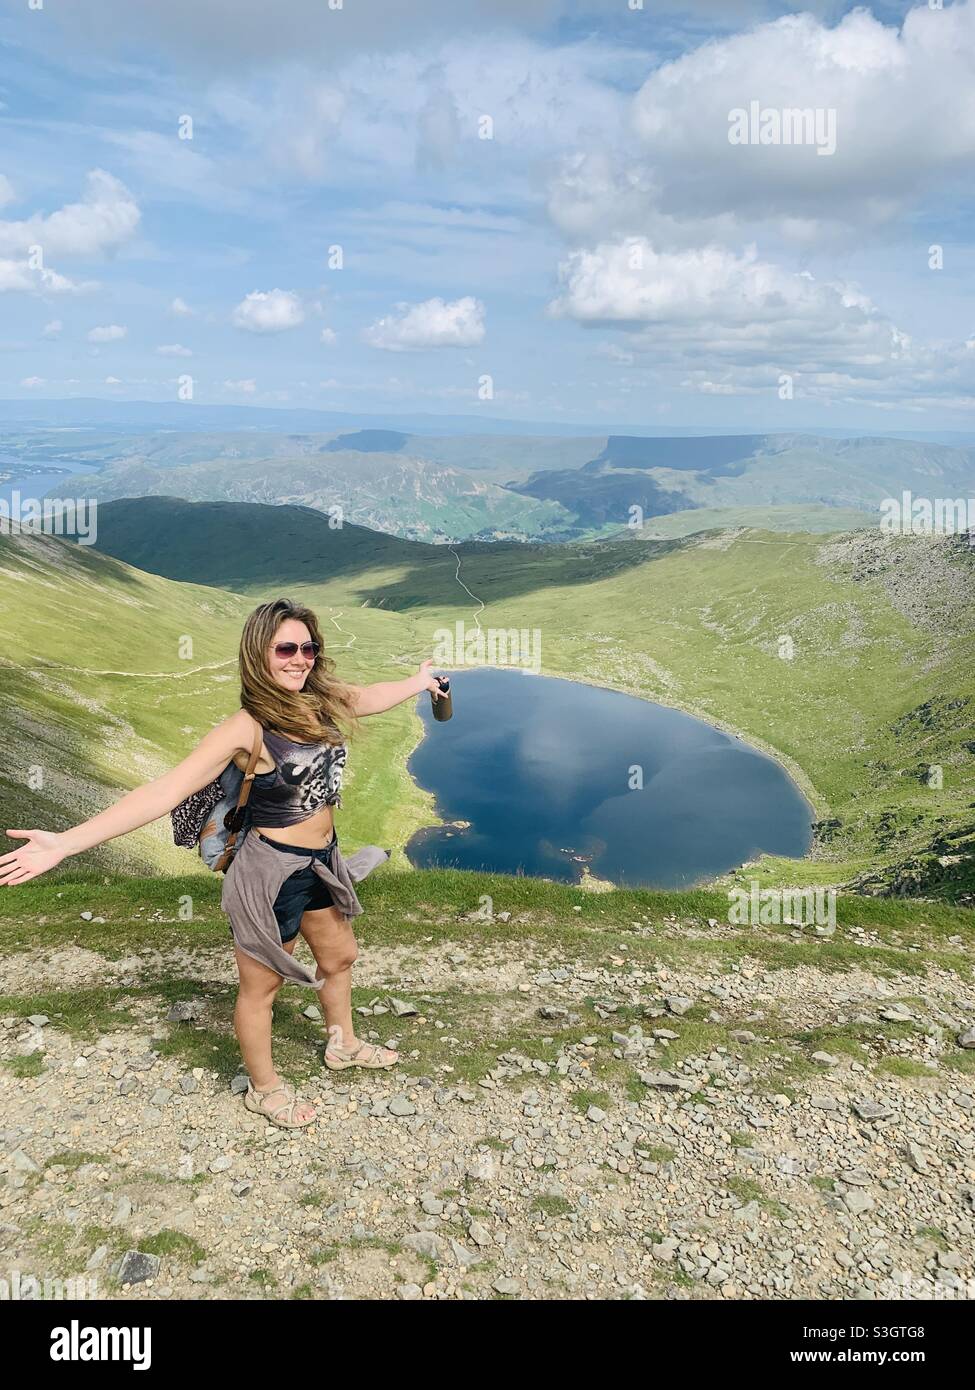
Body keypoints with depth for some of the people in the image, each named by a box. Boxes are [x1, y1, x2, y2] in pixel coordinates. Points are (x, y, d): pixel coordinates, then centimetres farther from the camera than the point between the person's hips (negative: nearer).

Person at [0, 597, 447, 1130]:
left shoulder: (320, 701, -6)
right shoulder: (247, 729, -25)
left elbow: (370, 696, 16)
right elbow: (165, 791, -30)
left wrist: (418, 681, 35)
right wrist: (66, 842, -36)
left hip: (321, 862, 8)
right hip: (270, 875, -7)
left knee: (339, 957, 27)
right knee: (261, 989, 13)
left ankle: (342, 1045, 55)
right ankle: (264, 1089, 40)